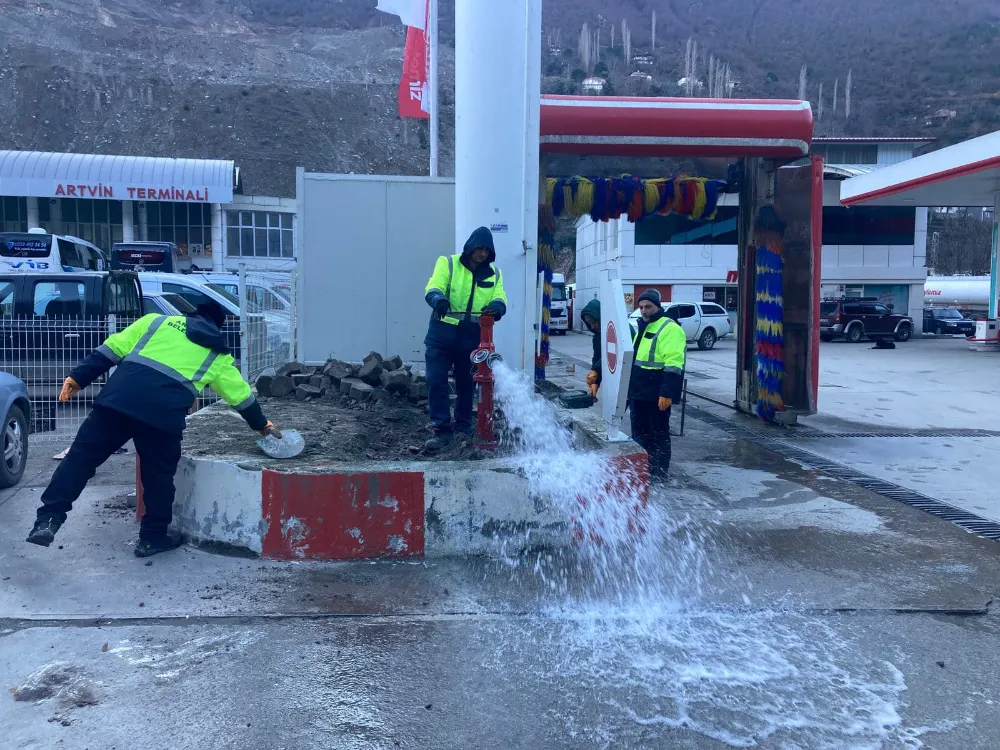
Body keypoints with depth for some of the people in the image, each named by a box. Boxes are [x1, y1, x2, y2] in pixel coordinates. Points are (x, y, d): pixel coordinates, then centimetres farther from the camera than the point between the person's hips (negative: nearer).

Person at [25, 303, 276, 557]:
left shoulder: (157, 321, 24)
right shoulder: (218, 356, 24)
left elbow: (112, 349, 16)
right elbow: (241, 394, 33)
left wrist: (78, 377, 17)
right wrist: (260, 423, 48)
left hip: (117, 399, 1)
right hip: (164, 415, -1)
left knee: (82, 456, 9)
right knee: (159, 476, 15)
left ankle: (48, 518, 2)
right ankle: (153, 537, 24)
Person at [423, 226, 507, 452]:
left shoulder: (494, 273, 8)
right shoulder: (448, 263, -1)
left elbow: (500, 297, -4)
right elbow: (433, 288, -14)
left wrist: (497, 306, -29)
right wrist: (438, 298, -38)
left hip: (473, 338, 3)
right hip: (442, 334, -2)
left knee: (466, 384, 13)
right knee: (436, 381, -9)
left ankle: (463, 428, 28)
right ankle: (442, 429, -1)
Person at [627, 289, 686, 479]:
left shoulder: (669, 328, -14)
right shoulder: (642, 327, 17)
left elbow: (673, 366, -21)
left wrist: (667, 393, -25)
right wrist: (630, 388, 24)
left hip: (657, 395, -9)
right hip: (638, 392, 9)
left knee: (659, 433, 1)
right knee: (639, 432, 16)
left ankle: (659, 473, 11)